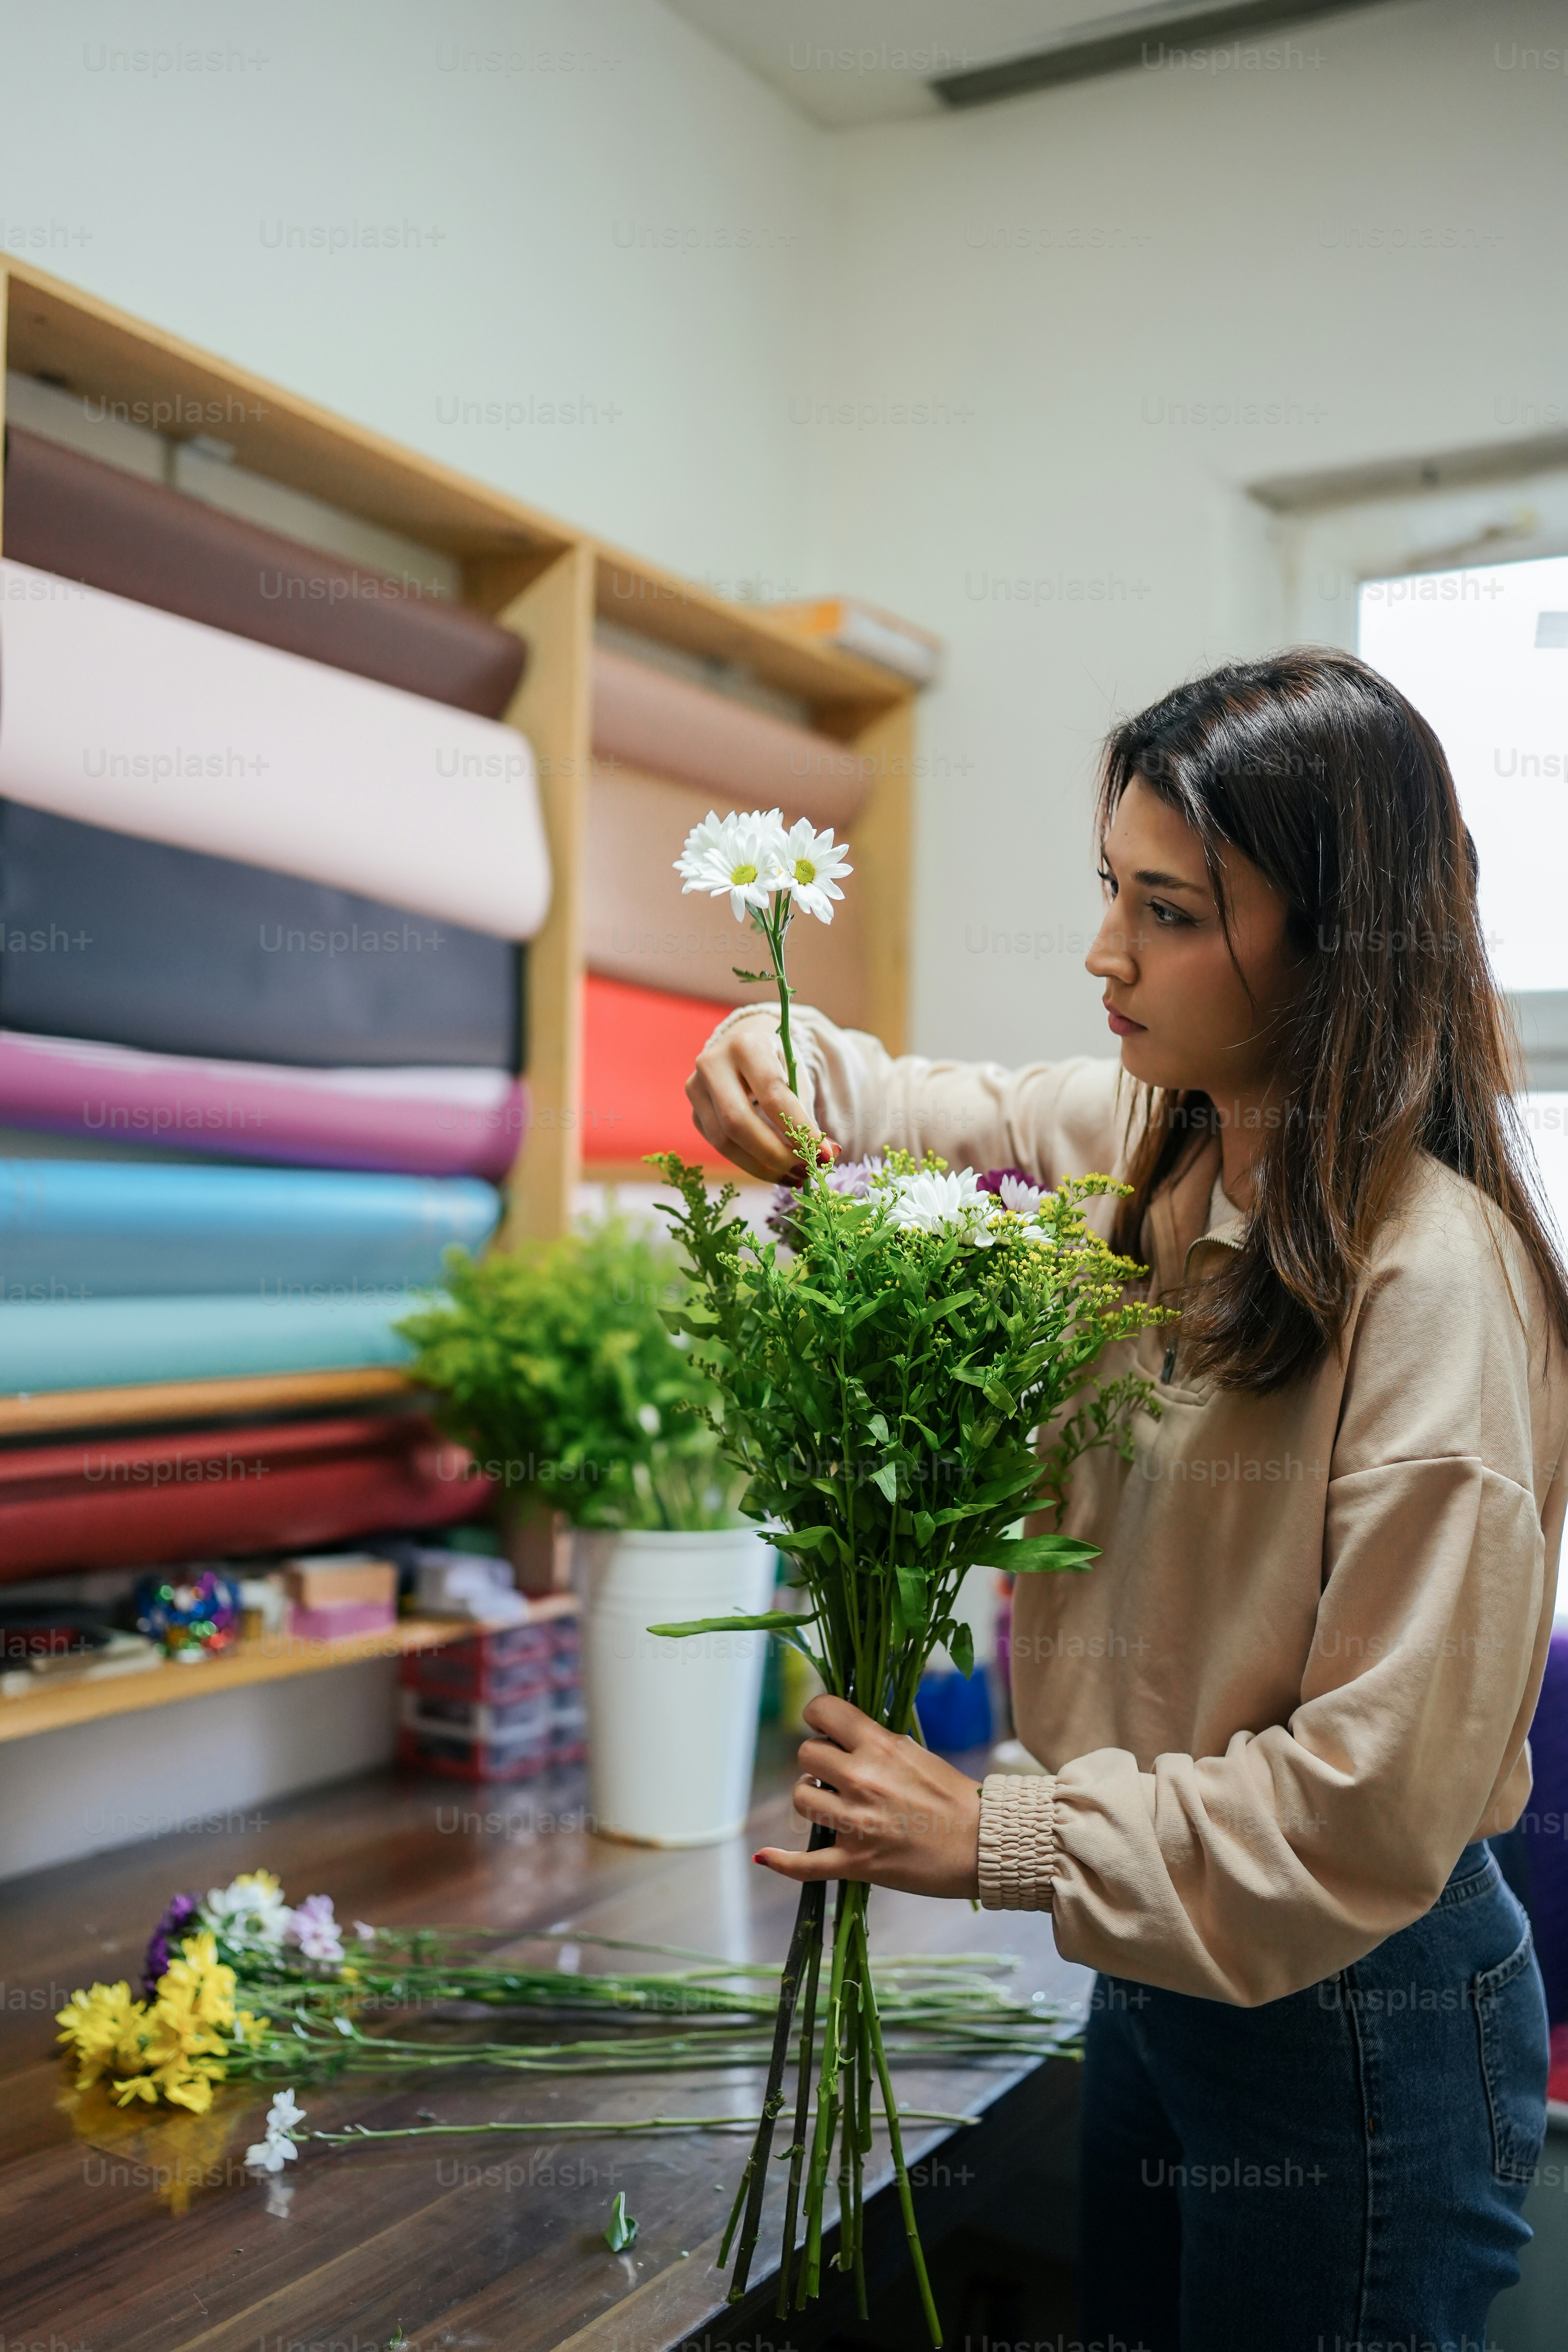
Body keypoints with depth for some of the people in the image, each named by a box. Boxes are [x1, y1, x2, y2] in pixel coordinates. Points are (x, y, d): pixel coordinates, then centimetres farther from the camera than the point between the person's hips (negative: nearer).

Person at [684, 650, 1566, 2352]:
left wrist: (999, 1840, -21)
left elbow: (1378, 1797, -26)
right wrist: (782, 1068, -10)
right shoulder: (1148, 1142, -5)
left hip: (1352, 2014, -7)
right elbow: (940, 1124, 13)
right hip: (1154, 1956, 7)